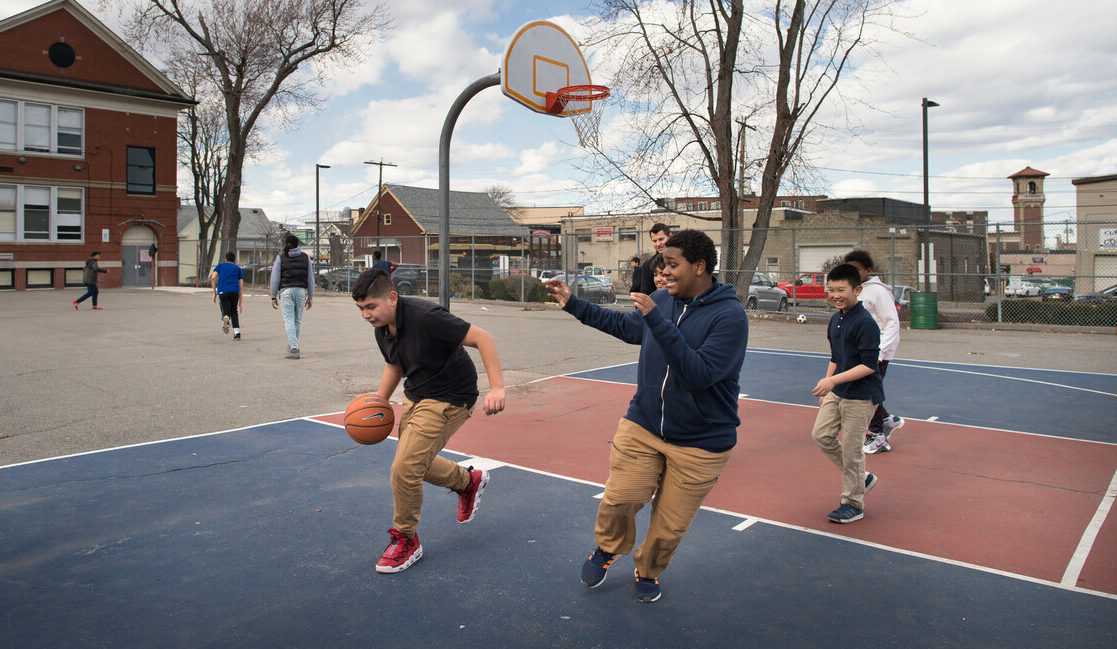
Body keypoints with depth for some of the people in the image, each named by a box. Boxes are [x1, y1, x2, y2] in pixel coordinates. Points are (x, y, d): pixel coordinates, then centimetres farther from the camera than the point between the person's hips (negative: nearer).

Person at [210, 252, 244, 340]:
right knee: (234, 312, 15)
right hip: (235, 291, 1)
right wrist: (241, 302, 12)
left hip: (222, 291, -1)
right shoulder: (238, 269, 21)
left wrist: (214, 292, 10)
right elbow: (241, 286, 12)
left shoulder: (220, 266, 22)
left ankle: (225, 319, -33)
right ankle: (237, 333, 1)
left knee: (226, 312, 5)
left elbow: (212, 278, 4)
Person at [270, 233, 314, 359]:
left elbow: (275, 278, 0)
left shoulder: (280, 257, 3)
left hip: (286, 290, -2)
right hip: (301, 290, 2)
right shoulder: (305, 257, 9)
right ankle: (292, 346, 25)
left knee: (289, 320, -4)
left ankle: (294, 349, -14)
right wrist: (310, 297, 12)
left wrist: (273, 296, 4)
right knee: (297, 320, 13)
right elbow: (310, 278, 8)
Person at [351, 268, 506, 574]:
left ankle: (406, 540, 10)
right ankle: (469, 481, 45)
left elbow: (483, 338, -28)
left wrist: (497, 388, -35)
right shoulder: (382, 329, -2)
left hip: (448, 399, -9)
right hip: (415, 396, 9)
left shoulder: (425, 317, -29)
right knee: (414, 463, 20)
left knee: (404, 469, -14)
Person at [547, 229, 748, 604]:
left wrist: (658, 321, -33)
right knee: (620, 498, -4)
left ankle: (648, 571, 39)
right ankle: (607, 549, 30)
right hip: (642, 427, 4)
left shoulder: (730, 316, -18)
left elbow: (699, 374, -30)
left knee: (670, 524, 8)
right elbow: (624, 325, 21)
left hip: (700, 443, -4)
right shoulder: (661, 301, -1)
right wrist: (572, 303, 21)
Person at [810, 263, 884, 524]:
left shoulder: (865, 323, -18)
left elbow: (868, 365, -22)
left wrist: (833, 380, -27)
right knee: (821, 434, 7)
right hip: (837, 393, 9)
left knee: (851, 449, -1)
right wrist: (826, 390, 19)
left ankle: (853, 504, 16)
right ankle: (862, 478, 25)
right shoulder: (835, 320, 9)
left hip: (861, 397, -9)